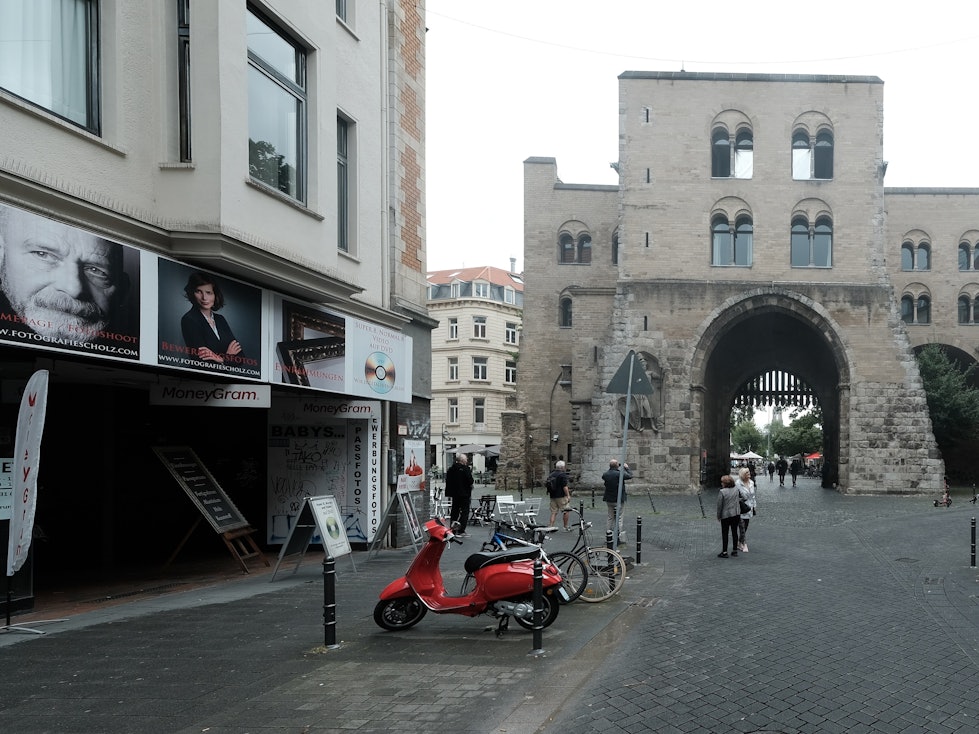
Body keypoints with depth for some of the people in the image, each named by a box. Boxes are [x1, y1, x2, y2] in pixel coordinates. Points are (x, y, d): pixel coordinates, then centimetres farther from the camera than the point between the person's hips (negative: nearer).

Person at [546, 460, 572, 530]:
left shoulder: (550, 475, 11)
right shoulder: (562, 474, -11)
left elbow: (546, 484, 15)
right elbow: (565, 486, -17)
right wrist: (568, 495, -13)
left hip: (553, 496, 7)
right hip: (561, 496, -7)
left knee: (553, 512, 8)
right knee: (565, 511, 4)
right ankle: (566, 526, 9)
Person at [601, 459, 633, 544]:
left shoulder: (606, 474, -3)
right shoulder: (620, 474, -19)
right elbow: (630, 476, -7)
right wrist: (627, 468, 10)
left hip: (609, 500, 5)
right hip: (619, 500, -5)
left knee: (610, 517, 16)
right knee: (619, 518, 0)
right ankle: (620, 538, 0)